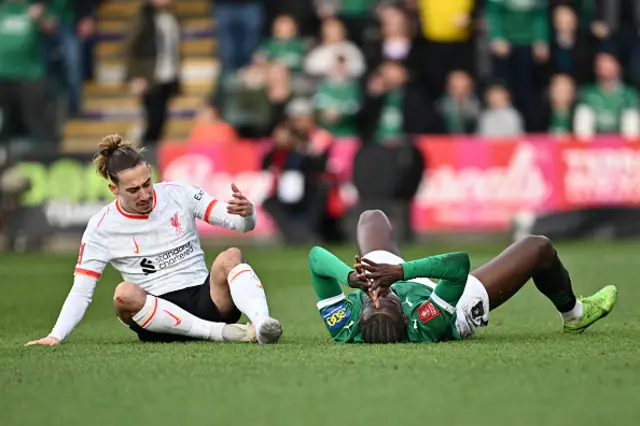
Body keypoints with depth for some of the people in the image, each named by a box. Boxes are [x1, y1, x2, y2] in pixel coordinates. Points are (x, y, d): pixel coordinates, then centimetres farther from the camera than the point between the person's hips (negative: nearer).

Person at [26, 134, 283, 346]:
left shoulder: (179, 193, 3)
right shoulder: (102, 227, 1)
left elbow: (243, 224, -1)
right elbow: (81, 292, 1)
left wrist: (246, 212, -26)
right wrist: (56, 335, -14)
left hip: (207, 297, 1)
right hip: (157, 316, -1)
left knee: (230, 257, -27)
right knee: (125, 294, -34)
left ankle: (261, 323, -52)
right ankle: (219, 332, -37)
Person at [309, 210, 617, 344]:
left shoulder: (345, 330, -43)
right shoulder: (422, 329, -50)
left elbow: (316, 256, -44)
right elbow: (461, 263, -53)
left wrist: (350, 276, -61)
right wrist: (400, 272, -62)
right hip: (454, 312, -4)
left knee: (372, 218, 25)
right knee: (538, 247, 6)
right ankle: (574, 314, 41)